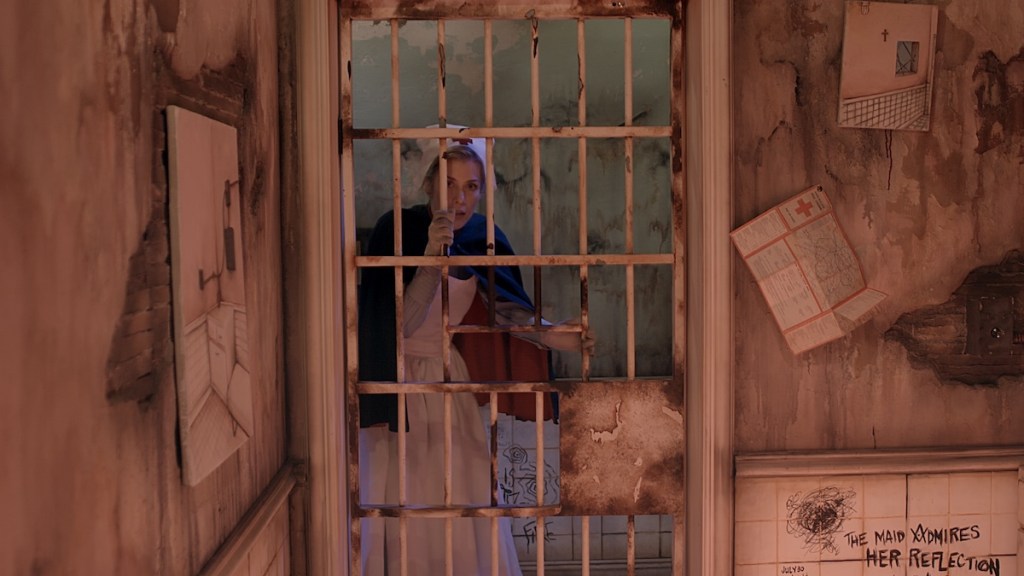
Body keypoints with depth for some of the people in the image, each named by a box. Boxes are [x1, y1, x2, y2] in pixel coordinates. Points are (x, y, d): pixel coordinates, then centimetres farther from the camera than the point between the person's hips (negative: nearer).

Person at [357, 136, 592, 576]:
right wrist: (433, 255, -33)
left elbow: (506, 306, 5)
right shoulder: (396, 229, -17)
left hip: (449, 382, 4)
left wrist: (554, 337, -12)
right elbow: (401, 321, -23)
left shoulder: (484, 238, -4)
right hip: (396, 383, -4)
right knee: (401, 501, 1)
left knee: (464, 499, 7)